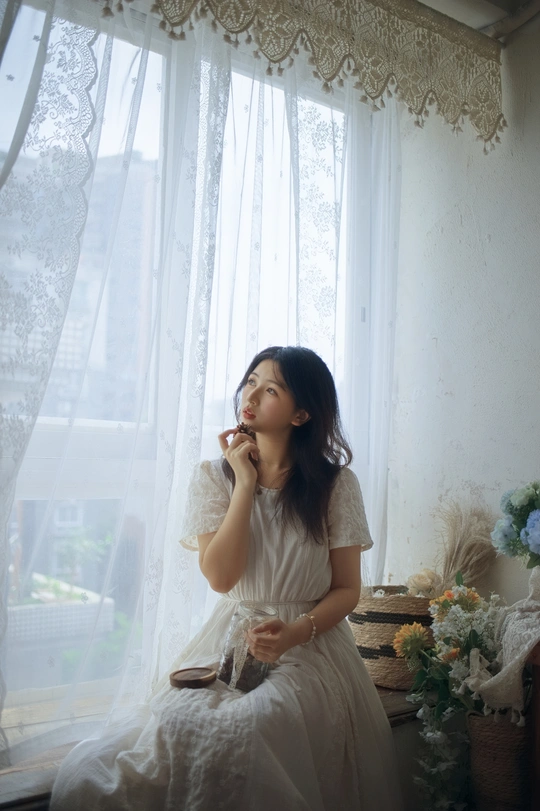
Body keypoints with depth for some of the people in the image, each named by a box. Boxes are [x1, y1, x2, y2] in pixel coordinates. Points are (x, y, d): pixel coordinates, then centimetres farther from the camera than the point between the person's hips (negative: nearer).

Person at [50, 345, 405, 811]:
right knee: (177, 724, -27)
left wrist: (296, 632, -17)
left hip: (310, 644, -1)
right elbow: (220, 576, -9)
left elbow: (347, 589, 1)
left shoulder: (335, 483, 0)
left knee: (244, 727, -30)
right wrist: (245, 483, -9)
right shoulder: (213, 477, 4)